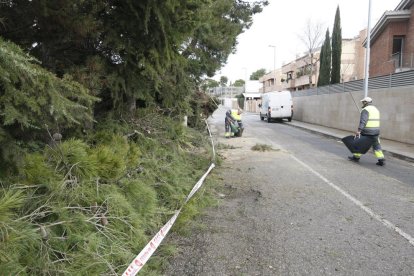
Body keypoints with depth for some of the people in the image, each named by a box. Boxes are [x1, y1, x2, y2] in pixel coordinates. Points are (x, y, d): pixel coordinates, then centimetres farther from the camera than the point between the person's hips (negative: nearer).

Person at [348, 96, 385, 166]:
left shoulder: (365, 110, -11)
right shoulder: (376, 109, 17)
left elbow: (363, 121, -23)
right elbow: (375, 121, 17)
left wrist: (359, 130, -28)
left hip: (366, 131, -7)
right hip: (376, 131, 7)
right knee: (376, 146, 8)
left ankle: (356, 157, 18)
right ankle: (381, 160, 2)